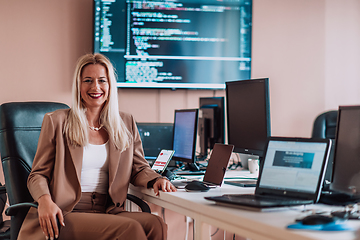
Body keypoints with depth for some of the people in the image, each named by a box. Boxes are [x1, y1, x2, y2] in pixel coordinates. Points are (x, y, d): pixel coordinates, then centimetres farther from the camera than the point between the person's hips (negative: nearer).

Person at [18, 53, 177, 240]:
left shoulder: (126, 124, 17)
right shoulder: (57, 121, 6)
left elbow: (139, 168, 20)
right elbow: (37, 175, 6)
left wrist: (155, 180, -5)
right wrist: (44, 200, -16)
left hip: (107, 213, 4)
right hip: (66, 215, -4)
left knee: (155, 225, -28)